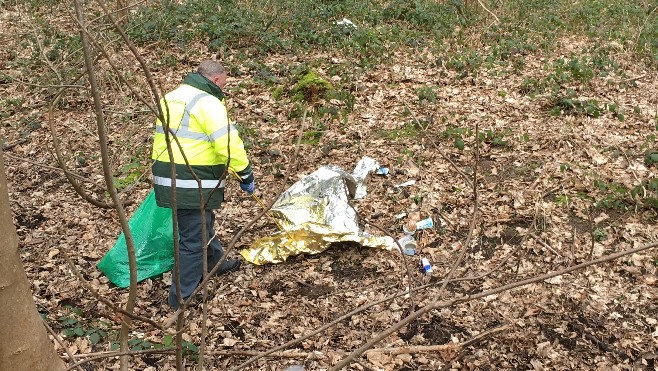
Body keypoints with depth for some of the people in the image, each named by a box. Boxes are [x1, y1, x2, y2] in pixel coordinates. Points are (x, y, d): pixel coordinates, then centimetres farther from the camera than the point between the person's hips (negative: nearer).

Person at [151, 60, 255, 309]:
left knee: (203, 224, 28)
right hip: (192, 184, -10)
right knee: (194, 239, 0)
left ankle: (216, 262, 49)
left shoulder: (171, 97, 15)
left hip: (166, 177, 10)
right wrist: (246, 176, -11)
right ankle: (181, 298, 8)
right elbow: (229, 144, -20)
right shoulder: (208, 103, -14)